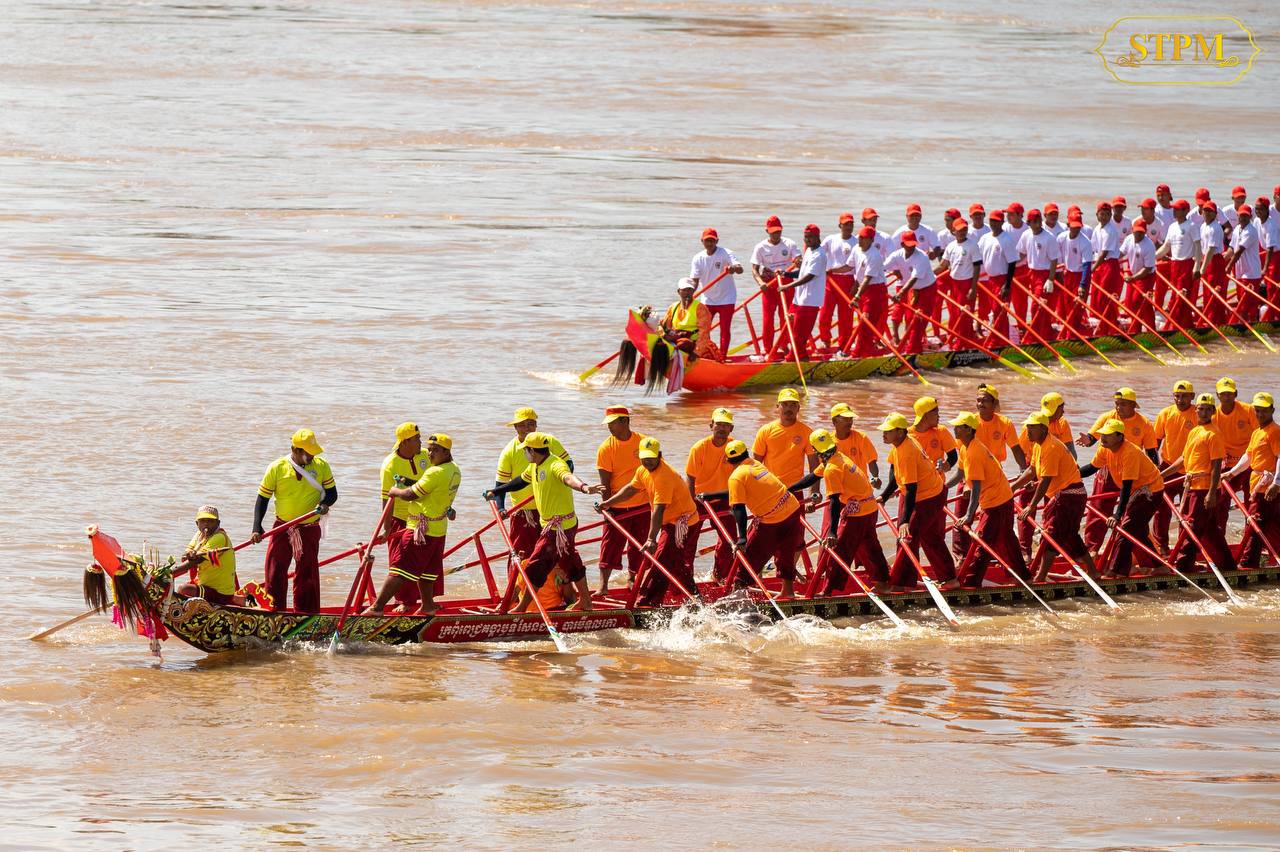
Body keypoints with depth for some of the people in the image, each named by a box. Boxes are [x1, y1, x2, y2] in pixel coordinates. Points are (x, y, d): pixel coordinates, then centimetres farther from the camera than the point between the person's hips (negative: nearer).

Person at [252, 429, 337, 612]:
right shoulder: (277, 468, -6)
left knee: (307, 571, -4)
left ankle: (304, 612, 3)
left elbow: (332, 492, 7)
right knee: (275, 569, 1)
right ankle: (276, 610, 13)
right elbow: (262, 498, -1)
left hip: (309, 528, 0)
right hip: (282, 526, 0)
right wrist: (257, 529, -10)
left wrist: (325, 504, -18)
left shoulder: (321, 467, -2)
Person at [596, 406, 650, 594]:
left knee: (638, 546, 11)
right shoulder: (606, 448, -7)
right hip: (617, 507, -2)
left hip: (642, 506, 2)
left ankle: (632, 578, 29)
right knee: (611, 545, -6)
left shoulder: (643, 442, -2)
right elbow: (605, 482, -8)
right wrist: (606, 506, -15)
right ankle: (603, 585, -6)